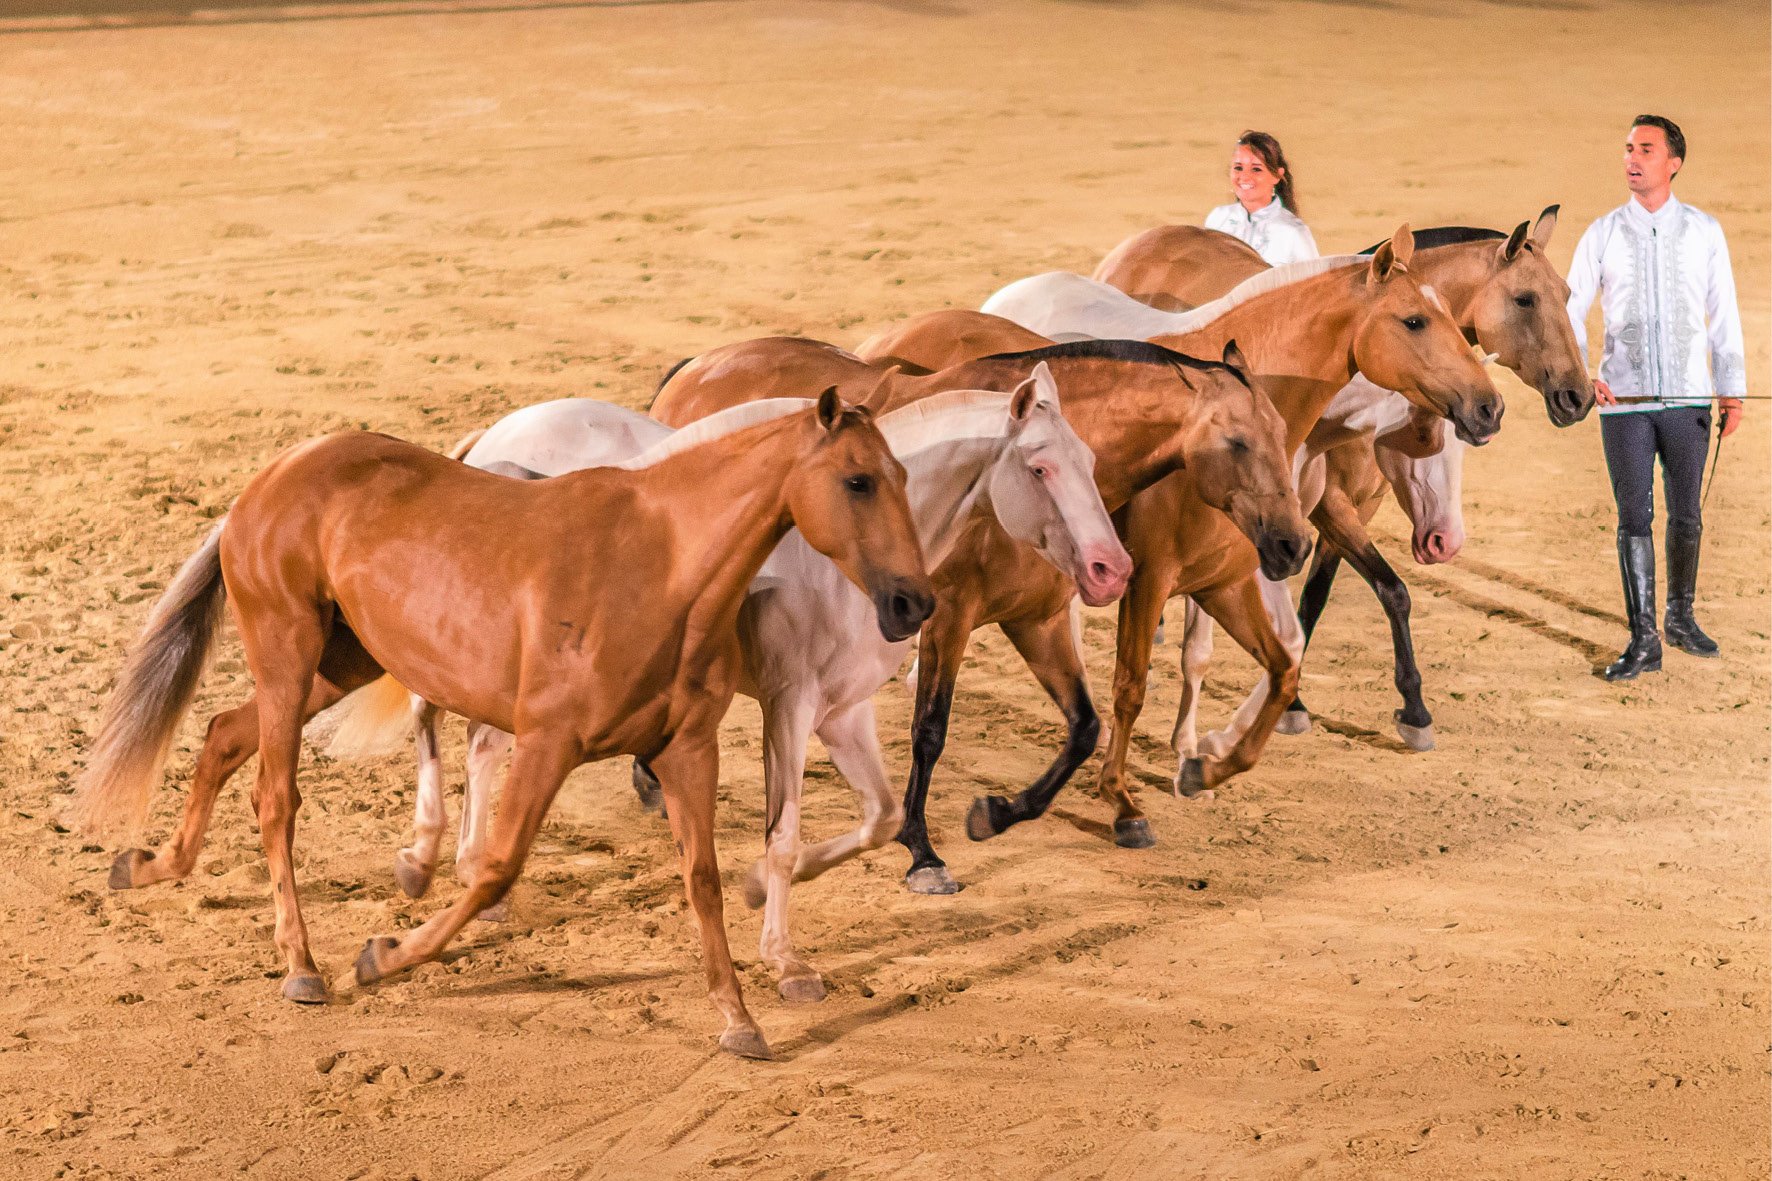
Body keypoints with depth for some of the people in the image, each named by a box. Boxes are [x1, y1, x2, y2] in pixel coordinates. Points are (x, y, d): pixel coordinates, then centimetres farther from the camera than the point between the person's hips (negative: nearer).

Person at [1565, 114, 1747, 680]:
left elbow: (1724, 315, 6)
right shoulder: (1603, 233, 3)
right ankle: (1643, 640, 3)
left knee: (1685, 514, 9)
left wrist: (1732, 393, 3)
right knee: (1634, 517, -1)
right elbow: (1570, 309, 4)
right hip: (1623, 400, 0)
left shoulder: (1704, 231, 3)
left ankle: (1680, 617, 27)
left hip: (1688, 399, 0)